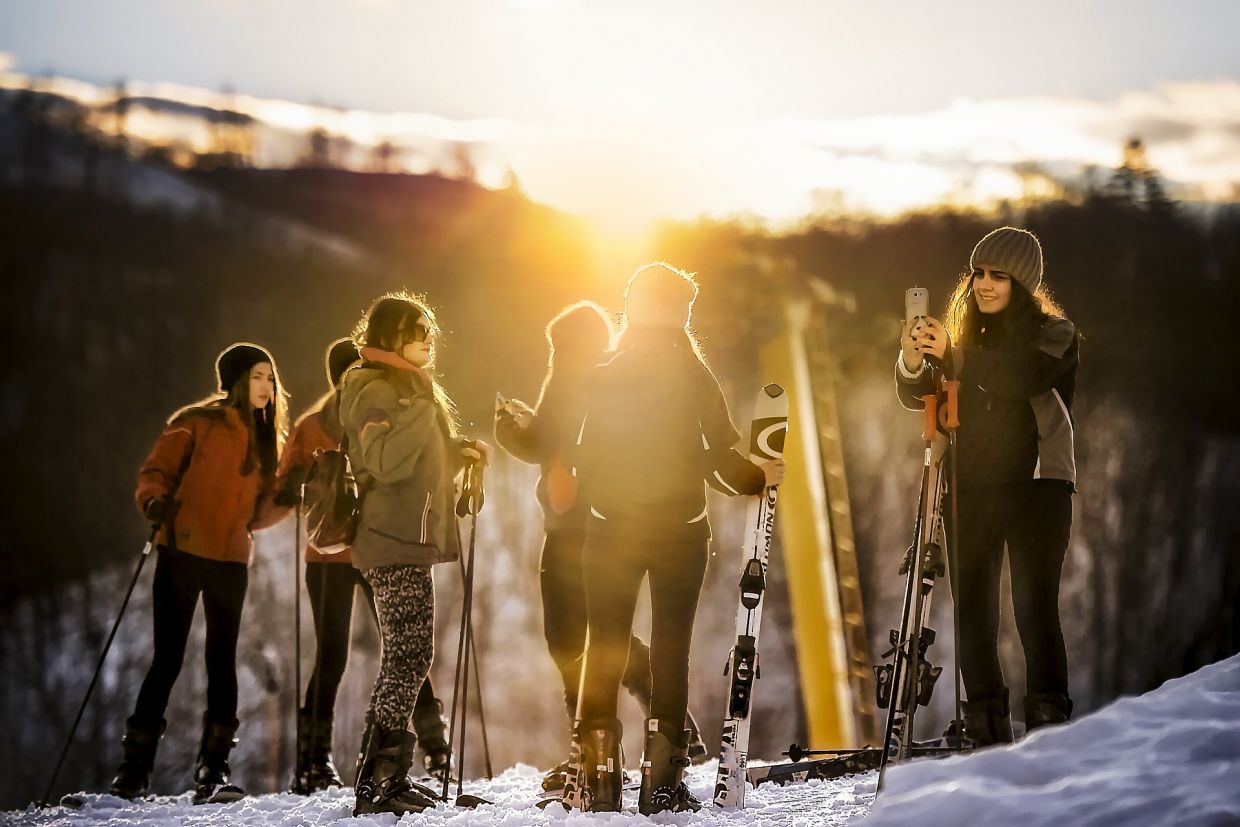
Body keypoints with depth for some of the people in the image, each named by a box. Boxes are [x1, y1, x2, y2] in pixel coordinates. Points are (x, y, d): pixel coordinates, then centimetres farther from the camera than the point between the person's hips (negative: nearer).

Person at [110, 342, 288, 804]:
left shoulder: (266, 440, 14)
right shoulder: (197, 423, -1)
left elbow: (256, 513, 14)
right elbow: (155, 471, -3)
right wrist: (154, 502, -22)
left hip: (231, 561, 4)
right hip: (183, 553, -4)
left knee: (222, 661, 0)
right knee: (167, 659, -3)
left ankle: (212, 772, 3)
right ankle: (134, 769, 7)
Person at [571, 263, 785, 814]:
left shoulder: (604, 379, -2)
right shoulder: (695, 378, -6)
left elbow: (587, 460, 0)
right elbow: (720, 456, -6)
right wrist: (759, 477, 12)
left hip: (611, 530, 1)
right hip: (680, 530, -1)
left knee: (604, 649, 7)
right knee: (670, 647, 4)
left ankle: (599, 775, 1)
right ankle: (663, 780, 0)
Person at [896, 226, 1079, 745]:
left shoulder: (1053, 333, 0)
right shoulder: (966, 335, 13)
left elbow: (1022, 378, -20)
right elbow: (917, 397, 5)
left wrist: (952, 356, -32)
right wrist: (913, 362, -18)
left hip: (1034, 486, -4)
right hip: (969, 490, 4)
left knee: (1035, 609, -13)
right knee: (972, 613, 2)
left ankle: (1048, 726, -13)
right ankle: (986, 735, 7)